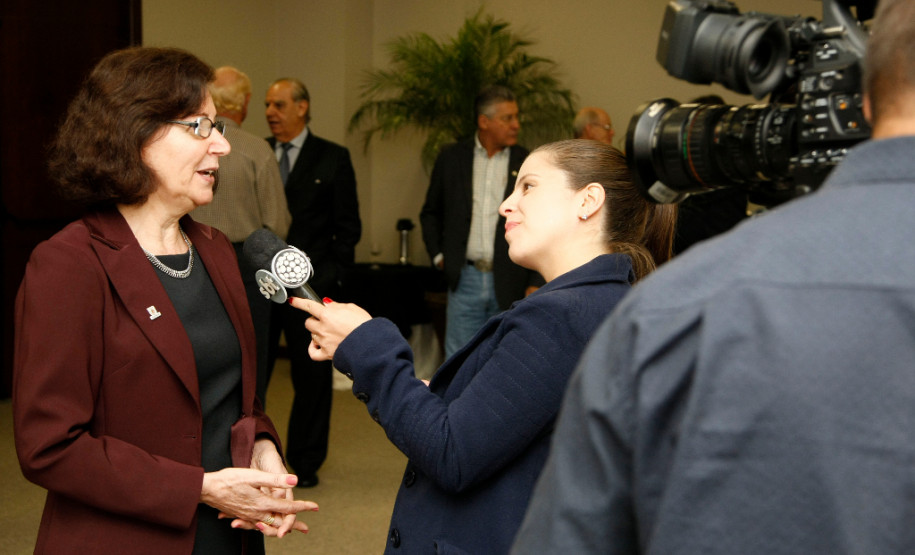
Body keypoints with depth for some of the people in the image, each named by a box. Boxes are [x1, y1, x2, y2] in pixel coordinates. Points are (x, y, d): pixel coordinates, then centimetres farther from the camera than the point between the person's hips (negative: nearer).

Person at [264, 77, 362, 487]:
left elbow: (348, 226, 2)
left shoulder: (333, 159, 3)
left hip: (309, 281, -1)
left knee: (312, 373, 6)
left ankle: (305, 461, 18)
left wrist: (333, 276, -7)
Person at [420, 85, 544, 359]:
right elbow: (430, 213, 16)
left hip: (511, 285, -1)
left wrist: (536, 284, -3)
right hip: (465, 280, 1)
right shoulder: (451, 158, 6)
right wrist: (438, 256, 4)